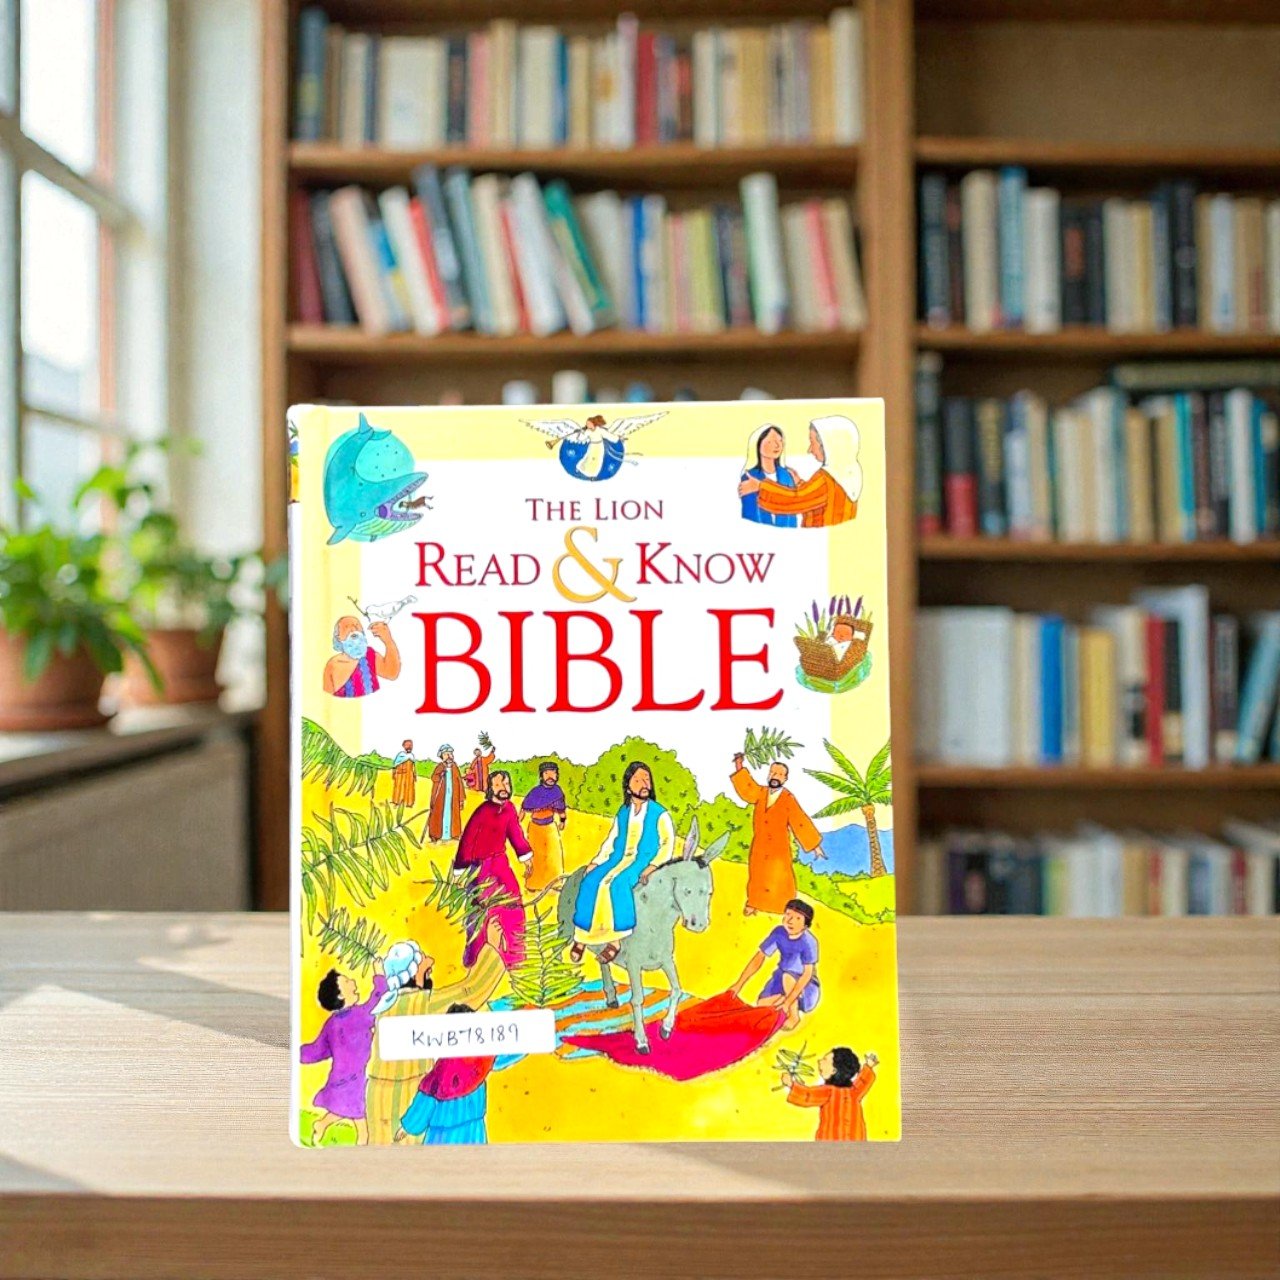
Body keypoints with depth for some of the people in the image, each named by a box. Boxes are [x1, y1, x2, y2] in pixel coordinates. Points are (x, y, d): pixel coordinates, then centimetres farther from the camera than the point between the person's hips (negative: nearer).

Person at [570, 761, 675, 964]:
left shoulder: (660, 814, 0)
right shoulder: (622, 814, 14)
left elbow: (667, 843, -7)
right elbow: (610, 842, 15)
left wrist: (653, 866, -18)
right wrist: (595, 863, 3)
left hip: (643, 863, -5)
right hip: (618, 861, 5)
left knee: (615, 883, -33)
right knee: (590, 882, -21)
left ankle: (615, 938, -26)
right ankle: (582, 934, -14)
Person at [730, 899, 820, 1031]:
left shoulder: (808, 942, -30)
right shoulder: (779, 932, -14)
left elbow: (807, 974, -32)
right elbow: (760, 957, -9)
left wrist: (788, 1001, -38)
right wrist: (739, 984, -13)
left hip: (806, 987, -5)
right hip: (783, 980, 5)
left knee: (787, 976, -35)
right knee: (762, 1004, -10)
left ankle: (794, 1016, -14)